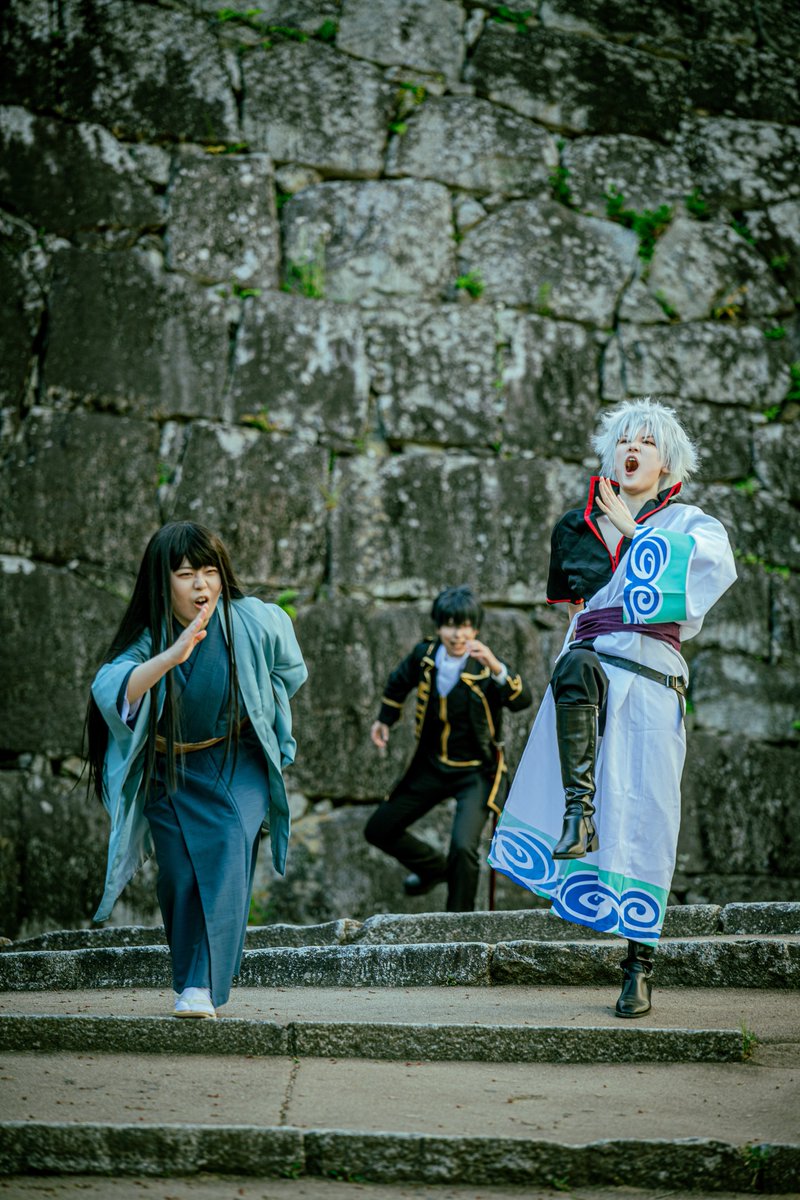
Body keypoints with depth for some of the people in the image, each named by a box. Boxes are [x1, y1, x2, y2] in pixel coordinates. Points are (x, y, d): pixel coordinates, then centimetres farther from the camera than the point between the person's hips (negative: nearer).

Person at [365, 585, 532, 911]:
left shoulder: (485, 668, -19)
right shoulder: (424, 655, -6)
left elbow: (522, 701, -37)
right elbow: (399, 682, 17)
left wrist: (497, 668, -51)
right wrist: (385, 720, 22)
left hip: (476, 773, -6)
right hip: (432, 766, 6)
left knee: (463, 847, -25)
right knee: (379, 830, 13)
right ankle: (434, 868, 40)